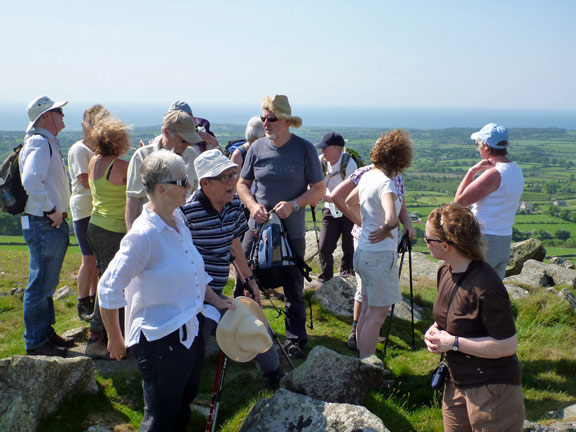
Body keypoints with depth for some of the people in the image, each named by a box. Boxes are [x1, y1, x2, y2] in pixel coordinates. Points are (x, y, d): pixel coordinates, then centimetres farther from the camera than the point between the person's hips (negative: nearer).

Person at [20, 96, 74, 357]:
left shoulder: (47, 143, 17)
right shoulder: (40, 143, -16)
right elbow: (30, 180, -31)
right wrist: (51, 210, -23)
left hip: (52, 224, 11)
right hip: (45, 225, -11)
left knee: (46, 283, 18)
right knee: (40, 285, -1)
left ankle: (46, 333, 31)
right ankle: (36, 342, 9)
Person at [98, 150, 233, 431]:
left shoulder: (178, 221, 4)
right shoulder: (144, 234, -23)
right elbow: (109, 289, -20)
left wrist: (215, 300, 14)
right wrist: (115, 339, -12)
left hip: (190, 331, 8)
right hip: (160, 339, -8)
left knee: (184, 406, 23)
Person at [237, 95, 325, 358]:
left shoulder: (305, 149, -5)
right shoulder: (257, 148, 2)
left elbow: (319, 189, -3)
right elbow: (242, 183, 10)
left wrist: (293, 205, -18)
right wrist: (253, 205, -9)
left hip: (292, 231, -2)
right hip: (257, 227, 2)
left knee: (294, 289, 10)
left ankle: (295, 340, 25)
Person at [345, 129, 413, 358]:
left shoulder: (367, 176, 6)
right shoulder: (385, 183, -22)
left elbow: (350, 202, 24)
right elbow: (391, 218, -38)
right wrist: (385, 230, -17)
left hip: (363, 252, 9)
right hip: (380, 256, -9)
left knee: (367, 311, 18)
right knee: (377, 315, 0)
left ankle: (362, 363, 29)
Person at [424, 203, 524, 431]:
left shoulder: (485, 287, -25)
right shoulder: (445, 271, 2)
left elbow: (507, 345, -22)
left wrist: (454, 342, -20)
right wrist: (434, 331, -3)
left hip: (492, 389, -8)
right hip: (456, 384, 8)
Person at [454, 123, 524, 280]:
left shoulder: (493, 174, -21)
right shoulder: (517, 170, 8)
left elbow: (460, 200, -18)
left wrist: (471, 171, -11)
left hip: (484, 240, -9)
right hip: (505, 239, 9)